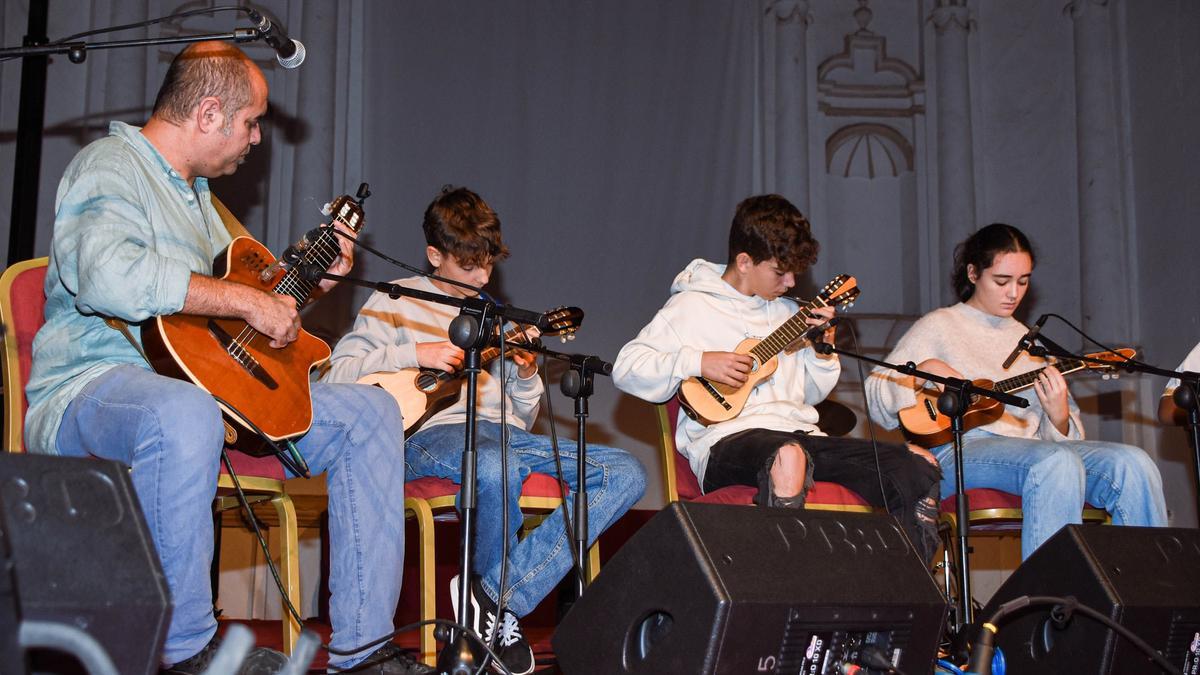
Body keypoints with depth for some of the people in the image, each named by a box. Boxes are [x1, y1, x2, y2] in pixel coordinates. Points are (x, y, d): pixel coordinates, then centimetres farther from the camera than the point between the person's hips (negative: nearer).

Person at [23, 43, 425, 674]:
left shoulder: (195, 190, 25)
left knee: (370, 411, 0)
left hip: (214, 387, 9)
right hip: (94, 385, -9)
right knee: (184, 414, -44)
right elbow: (107, 273, -29)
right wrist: (248, 301, -26)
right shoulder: (110, 165, -6)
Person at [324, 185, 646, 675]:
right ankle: (500, 609, -13)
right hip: (435, 431, -6)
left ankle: (496, 595, -25)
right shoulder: (397, 302, 12)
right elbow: (337, 371, -1)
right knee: (497, 467, -43)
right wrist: (416, 354, -10)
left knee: (625, 473, -17)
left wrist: (527, 375, 6)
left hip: (504, 434, 6)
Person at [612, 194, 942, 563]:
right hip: (728, 441, -6)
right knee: (788, 456, -44)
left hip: (801, 435, 7)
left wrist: (823, 351, 9)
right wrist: (698, 363, -13)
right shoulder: (692, 307, 5)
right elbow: (625, 368, -2)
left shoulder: (787, 311, 23)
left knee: (917, 467, -13)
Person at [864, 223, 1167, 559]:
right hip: (958, 452, -5)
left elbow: (1062, 438, 20)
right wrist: (923, 372, -12)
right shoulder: (939, 326, 10)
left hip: (1029, 449, 6)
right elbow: (874, 397, 4)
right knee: (1057, 461, -36)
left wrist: (1059, 416, -3)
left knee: (1132, 463, -20)